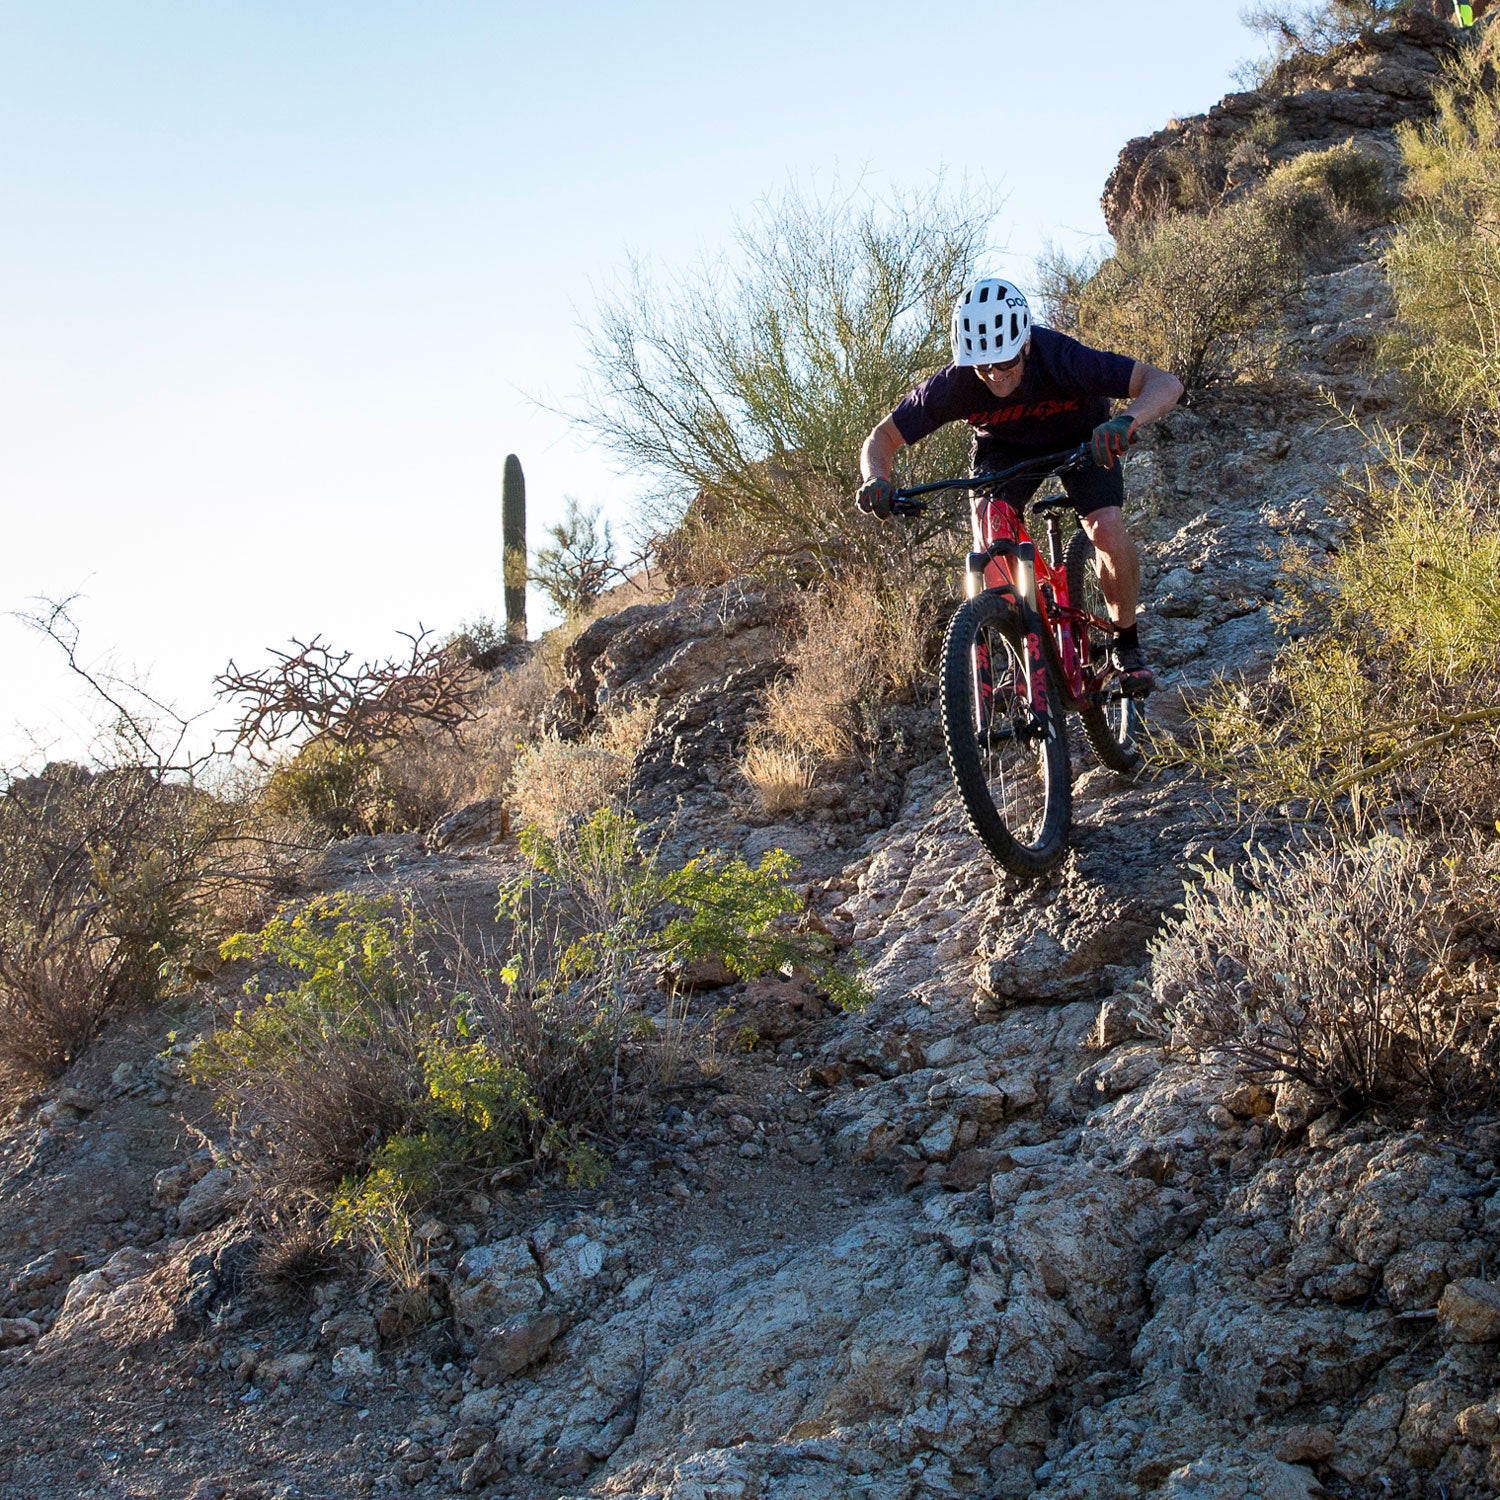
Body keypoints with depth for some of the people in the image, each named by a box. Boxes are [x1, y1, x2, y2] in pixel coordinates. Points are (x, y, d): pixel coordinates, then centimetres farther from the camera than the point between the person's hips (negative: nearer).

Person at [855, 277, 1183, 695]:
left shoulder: (1062, 359, -39)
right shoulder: (954, 384, -32)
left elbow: (1166, 383, -42)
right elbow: (882, 438, -21)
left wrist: (1126, 421, -64)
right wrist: (876, 480, -44)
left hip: (1081, 439, -1)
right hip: (1004, 445, 1)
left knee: (1107, 529, -25)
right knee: (988, 544, -23)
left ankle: (1126, 643, -1)